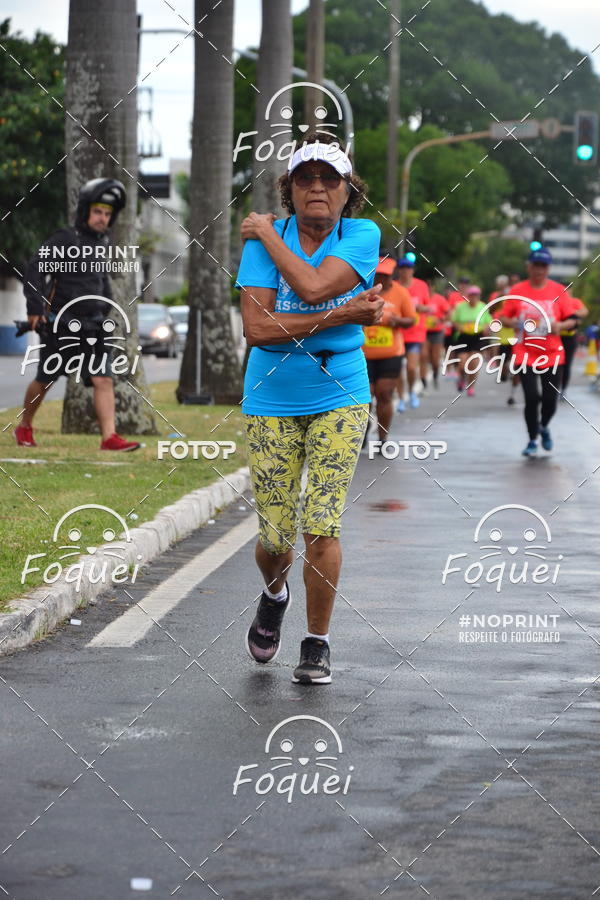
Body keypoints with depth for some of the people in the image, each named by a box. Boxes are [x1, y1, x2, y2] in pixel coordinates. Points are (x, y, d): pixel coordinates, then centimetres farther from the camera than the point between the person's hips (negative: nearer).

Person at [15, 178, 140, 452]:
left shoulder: (102, 242, 11)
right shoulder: (64, 240, -11)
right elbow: (35, 270, -16)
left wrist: (106, 304, 22)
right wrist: (35, 307, -24)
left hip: (92, 326, 5)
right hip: (60, 325, -5)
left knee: (103, 380, -9)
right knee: (45, 381, 8)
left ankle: (109, 437, -15)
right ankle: (24, 427, 29)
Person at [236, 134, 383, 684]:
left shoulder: (363, 236, -3)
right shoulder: (263, 240, -3)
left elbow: (313, 287, -21)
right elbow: (255, 327, -16)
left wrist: (268, 233, -9)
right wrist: (344, 316, -19)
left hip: (339, 399, 0)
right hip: (271, 404, 1)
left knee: (322, 528, -9)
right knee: (277, 535, 1)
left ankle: (317, 644, 9)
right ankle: (274, 596, 36)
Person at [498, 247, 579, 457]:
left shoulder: (558, 290, 0)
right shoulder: (517, 290, -1)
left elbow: (572, 319, 3)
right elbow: (503, 317, 5)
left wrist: (560, 325, -17)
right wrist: (514, 323, -16)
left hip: (552, 354, 1)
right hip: (525, 354, -1)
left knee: (551, 398, 3)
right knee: (532, 397, -8)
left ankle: (544, 427, 35)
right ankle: (532, 440, 8)